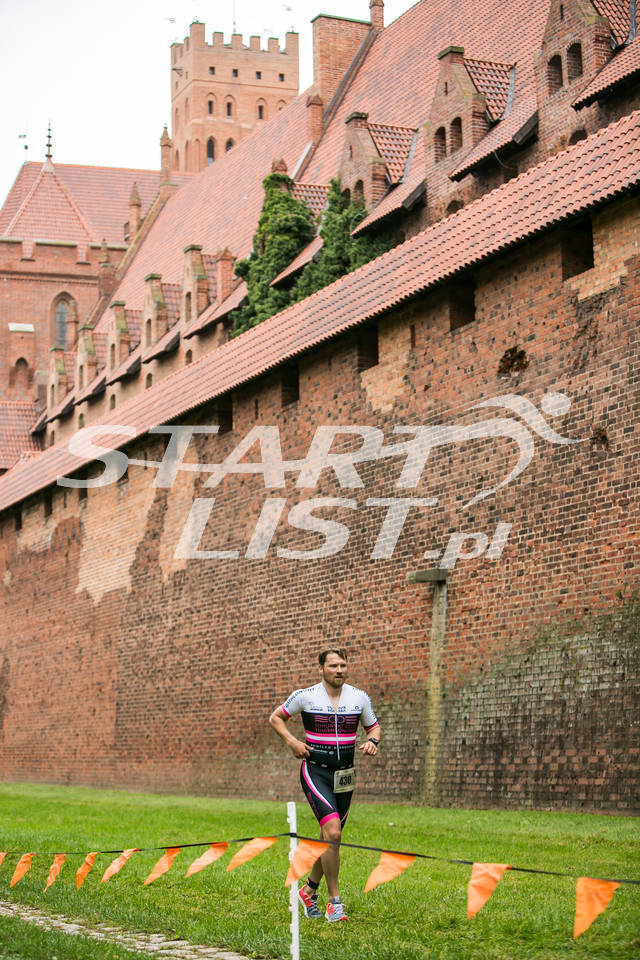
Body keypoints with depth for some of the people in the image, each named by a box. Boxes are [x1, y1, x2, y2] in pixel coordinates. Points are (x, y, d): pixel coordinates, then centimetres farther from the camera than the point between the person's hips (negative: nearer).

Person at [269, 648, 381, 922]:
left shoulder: (360, 697, 3)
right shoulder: (305, 696, -5)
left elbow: (374, 726, 17)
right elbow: (275, 717, 7)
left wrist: (372, 741, -6)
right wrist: (292, 741, -8)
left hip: (344, 776, 4)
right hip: (315, 772, -4)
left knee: (331, 838, 12)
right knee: (332, 832, -19)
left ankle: (309, 890, 33)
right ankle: (334, 901, -10)